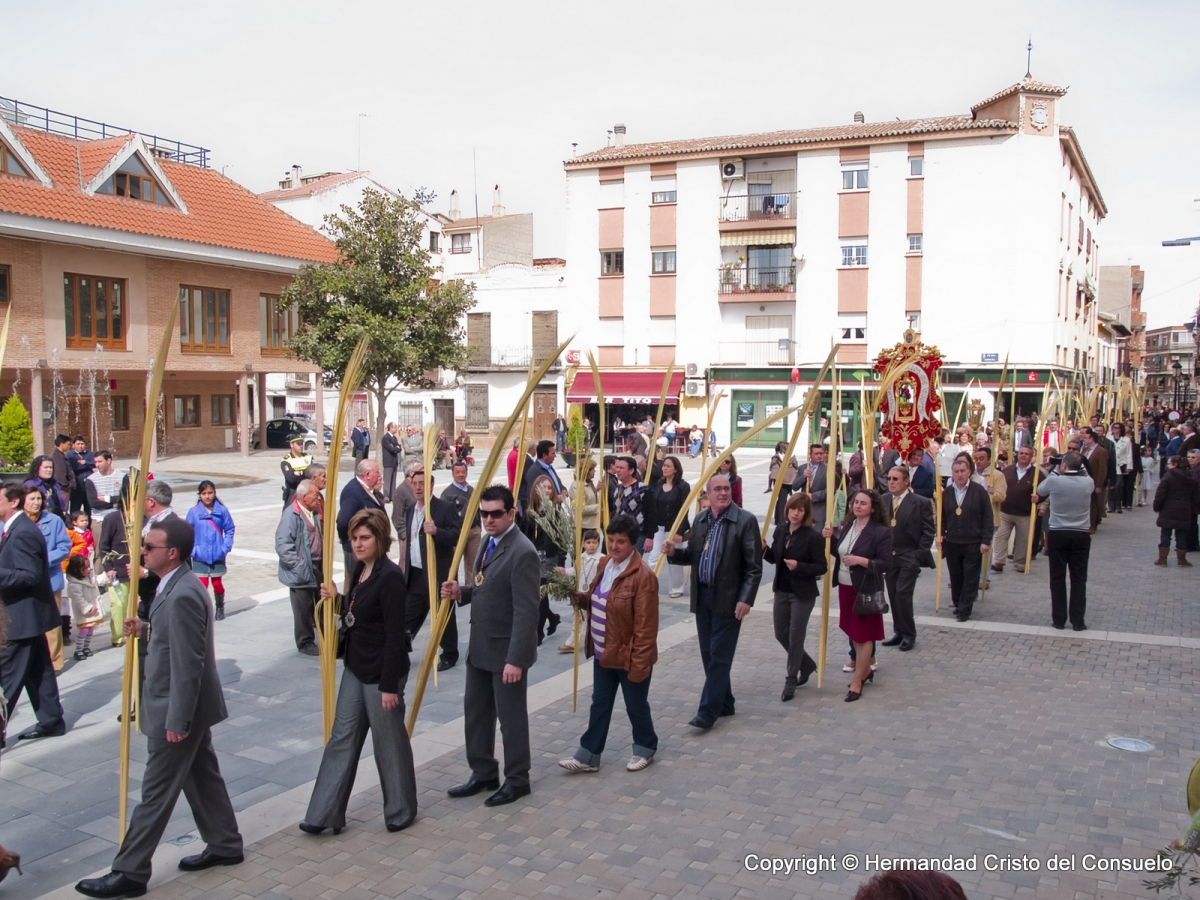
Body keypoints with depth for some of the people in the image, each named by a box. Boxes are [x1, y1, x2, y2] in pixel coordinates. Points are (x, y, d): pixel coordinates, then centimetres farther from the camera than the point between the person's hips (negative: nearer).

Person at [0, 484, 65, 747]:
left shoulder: (22, 533, -20)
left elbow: (30, 575, -24)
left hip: (23, 616, -10)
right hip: (29, 614, 10)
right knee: (38, 671, 15)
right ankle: (51, 721, 22)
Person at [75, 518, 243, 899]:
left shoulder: (183, 595, -26)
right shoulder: (176, 585, 6)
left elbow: (188, 663, -25)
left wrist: (177, 720, -21)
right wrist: (145, 628, 1)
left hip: (178, 708, -10)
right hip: (189, 706, 10)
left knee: (156, 792, 2)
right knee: (202, 775, 20)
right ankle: (225, 845, 32)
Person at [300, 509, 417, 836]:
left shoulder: (390, 576, -20)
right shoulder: (360, 570, 6)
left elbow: (394, 634, -20)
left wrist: (390, 685, -20)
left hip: (382, 672, -9)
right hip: (356, 668, 9)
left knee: (389, 741, 7)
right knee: (342, 738, 12)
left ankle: (401, 811, 25)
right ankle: (325, 814, 20)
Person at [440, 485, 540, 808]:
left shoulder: (522, 552, -21)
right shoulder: (489, 542, 8)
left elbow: (526, 611, -24)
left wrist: (516, 659, -25)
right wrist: (461, 592, -2)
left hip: (506, 651, -9)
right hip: (480, 647, 9)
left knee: (511, 717, 6)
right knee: (475, 713, 17)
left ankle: (517, 781, 23)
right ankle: (483, 773, 33)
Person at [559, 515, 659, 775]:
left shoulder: (643, 575, -21)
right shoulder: (605, 564, 4)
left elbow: (645, 626, -21)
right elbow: (595, 601, 17)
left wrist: (639, 663, -21)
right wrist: (579, 597, -5)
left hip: (628, 656, -7)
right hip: (603, 653, 7)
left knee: (635, 705, 11)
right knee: (599, 704, 15)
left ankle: (645, 749, 33)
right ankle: (588, 756, 23)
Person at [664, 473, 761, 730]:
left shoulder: (745, 520, -10)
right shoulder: (700, 520, 9)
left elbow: (754, 566, -11)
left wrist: (745, 599, -18)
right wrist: (674, 551, -5)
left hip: (728, 599, -6)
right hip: (702, 596, 6)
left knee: (719, 656, -2)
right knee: (709, 655, 12)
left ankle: (708, 711, 3)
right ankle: (725, 703, 26)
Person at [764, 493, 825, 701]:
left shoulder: (813, 536, -16)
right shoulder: (780, 530, 1)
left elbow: (821, 567, -14)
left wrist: (799, 566, -28)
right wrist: (764, 549, -10)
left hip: (802, 594, -6)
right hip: (782, 590, 6)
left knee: (795, 637, 1)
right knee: (781, 634, 14)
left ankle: (790, 683, 15)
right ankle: (807, 664, 38)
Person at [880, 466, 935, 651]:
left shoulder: (921, 503, -8)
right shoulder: (883, 501, 4)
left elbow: (929, 530, -7)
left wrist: (920, 554, -12)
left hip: (909, 557, -5)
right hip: (889, 556, 5)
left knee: (902, 594, -10)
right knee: (893, 595, 9)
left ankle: (909, 634, 5)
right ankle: (899, 632, 21)